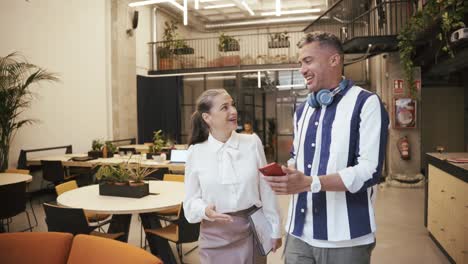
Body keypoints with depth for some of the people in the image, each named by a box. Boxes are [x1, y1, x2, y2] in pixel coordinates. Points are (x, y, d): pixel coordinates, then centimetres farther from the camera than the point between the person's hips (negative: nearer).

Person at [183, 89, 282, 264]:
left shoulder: (252, 143, -5)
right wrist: (205, 211, -22)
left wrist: (274, 229, 4)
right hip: (215, 234, 0)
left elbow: (266, 190, 0)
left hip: (251, 230, 1)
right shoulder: (196, 152, -6)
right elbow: (191, 200, -1)